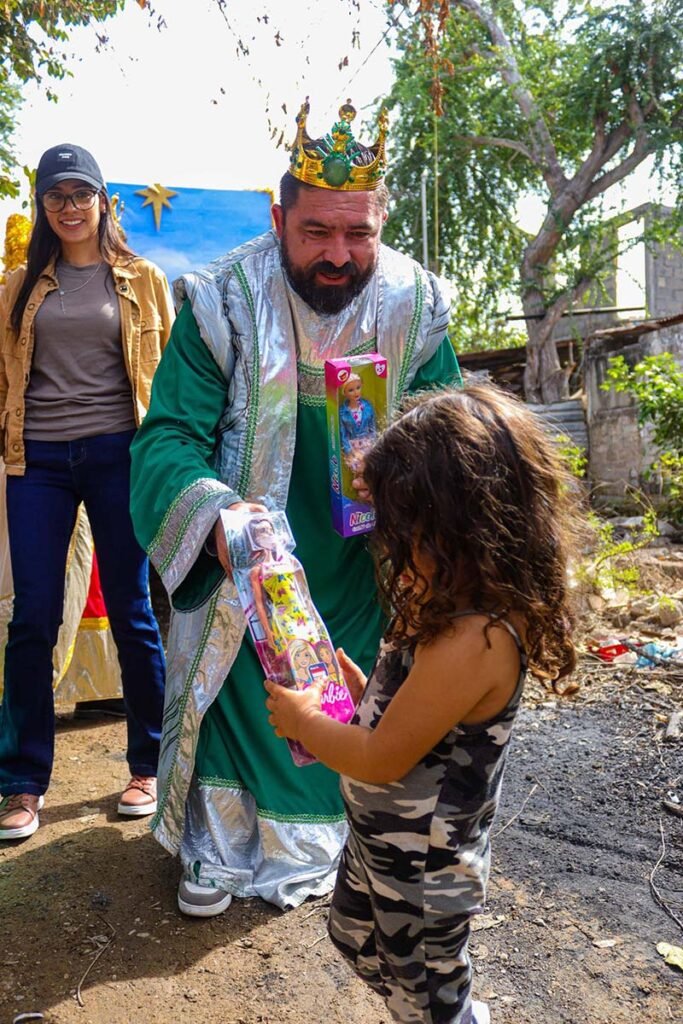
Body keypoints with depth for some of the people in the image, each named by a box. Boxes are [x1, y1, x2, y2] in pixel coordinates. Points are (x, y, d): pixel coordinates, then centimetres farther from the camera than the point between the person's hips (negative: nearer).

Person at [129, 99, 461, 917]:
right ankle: (220, 846, 39)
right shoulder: (221, 304, -17)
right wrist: (214, 513, -40)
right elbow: (170, 436, -19)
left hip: (362, 569, 2)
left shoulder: (416, 307, -9)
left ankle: (323, 835, 45)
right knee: (236, 691, 12)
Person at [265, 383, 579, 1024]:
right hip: (380, 838, 9)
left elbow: (382, 758, -29)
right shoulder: (460, 612, -6)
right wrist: (364, 694, -6)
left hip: (421, 867, -9)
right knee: (354, 936, 31)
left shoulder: (472, 643, -37)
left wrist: (302, 721, -15)